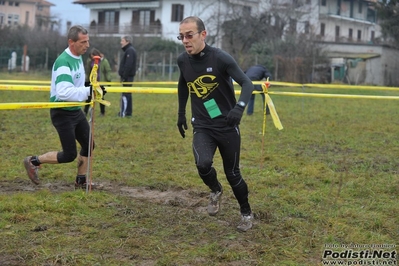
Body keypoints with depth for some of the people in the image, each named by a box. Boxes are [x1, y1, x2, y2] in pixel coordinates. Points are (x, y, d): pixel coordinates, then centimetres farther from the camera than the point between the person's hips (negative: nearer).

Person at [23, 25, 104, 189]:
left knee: (88, 145, 11)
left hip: (76, 111, 9)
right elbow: (64, 92, -36)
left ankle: (81, 181, 25)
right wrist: (88, 91, -40)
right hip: (62, 113, -9)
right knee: (69, 155, -4)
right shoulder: (63, 62, -24)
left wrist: (91, 88, 6)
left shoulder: (78, 58, 6)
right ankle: (33, 162, 13)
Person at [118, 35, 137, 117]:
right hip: (128, 77, 11)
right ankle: (128, 112, 15)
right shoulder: (128, 50, 19)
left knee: (125, 94, -11)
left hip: (127, 77, -11)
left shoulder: (130, 51, -13)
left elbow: (128, 65, -22)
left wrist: (124, 76, -22)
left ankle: (123, 113, -13)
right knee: (128, 94, 12)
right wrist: (123, 76, 16)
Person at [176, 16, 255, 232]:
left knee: (232, 173, 6)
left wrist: (239, 107, -38)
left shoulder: (220, 58, -17)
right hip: (202, 127, 2)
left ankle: (246, 213, 32)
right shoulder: (182, 60, -2)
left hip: (227, 126, -2)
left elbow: (247, 83, -20)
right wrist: (181, 113, 22)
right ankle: (215, 191, 11)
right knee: (203, 164, -24)